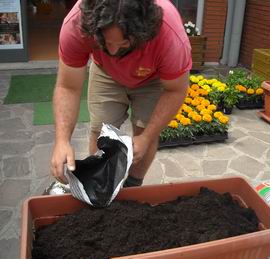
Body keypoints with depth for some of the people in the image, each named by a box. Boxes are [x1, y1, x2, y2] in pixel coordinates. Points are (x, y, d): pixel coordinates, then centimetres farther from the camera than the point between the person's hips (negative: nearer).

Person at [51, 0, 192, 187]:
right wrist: (62, 140, -41)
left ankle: (133, 187, 20)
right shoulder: (76, 25, -38)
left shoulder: (171, 36, -41)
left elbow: (176, 91, -24)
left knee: (145, 130, -5)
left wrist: (146, 138, -26)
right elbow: (68, 88, -28)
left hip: (153, 76, 0)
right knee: (100, 130, -3)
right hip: (106, 72, 1)